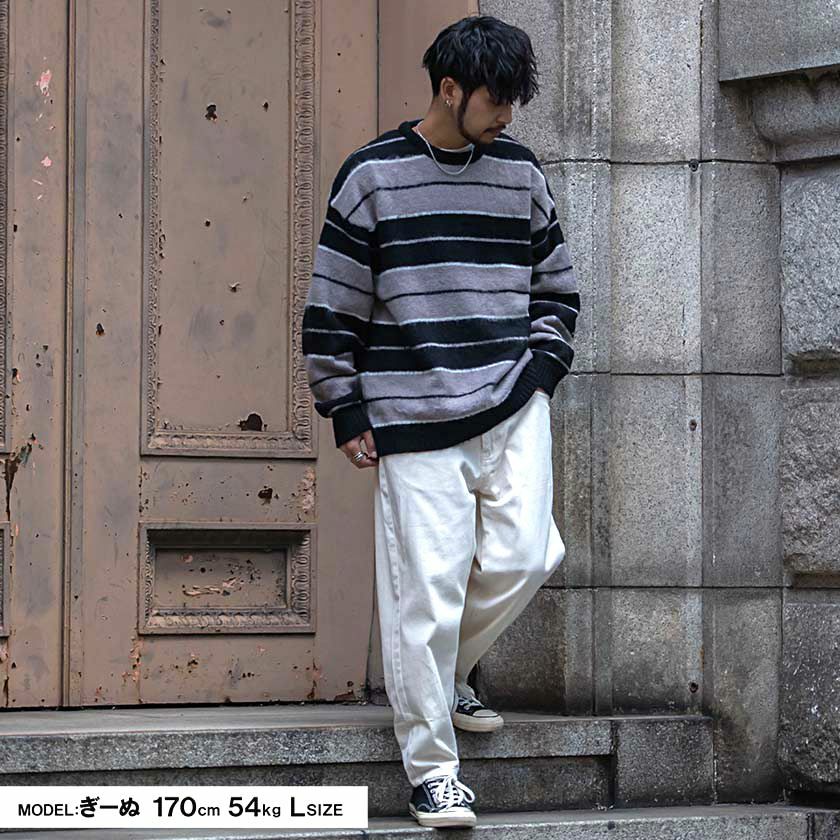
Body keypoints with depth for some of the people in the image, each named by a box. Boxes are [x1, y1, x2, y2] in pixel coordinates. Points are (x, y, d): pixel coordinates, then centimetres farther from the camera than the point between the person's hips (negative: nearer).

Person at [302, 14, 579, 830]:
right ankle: (431, 771, 5)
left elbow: (557, 286, 20)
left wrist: (542, 364, 5)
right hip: (413, 418, -4)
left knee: (524, 555, -8)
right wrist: (347, 413, -1)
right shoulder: (373, 175, -2)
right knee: (426, 591, -5)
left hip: (512, 405, 4)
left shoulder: (520, 171, 10)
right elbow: (332, 306, 1)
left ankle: (442, 677, 21)